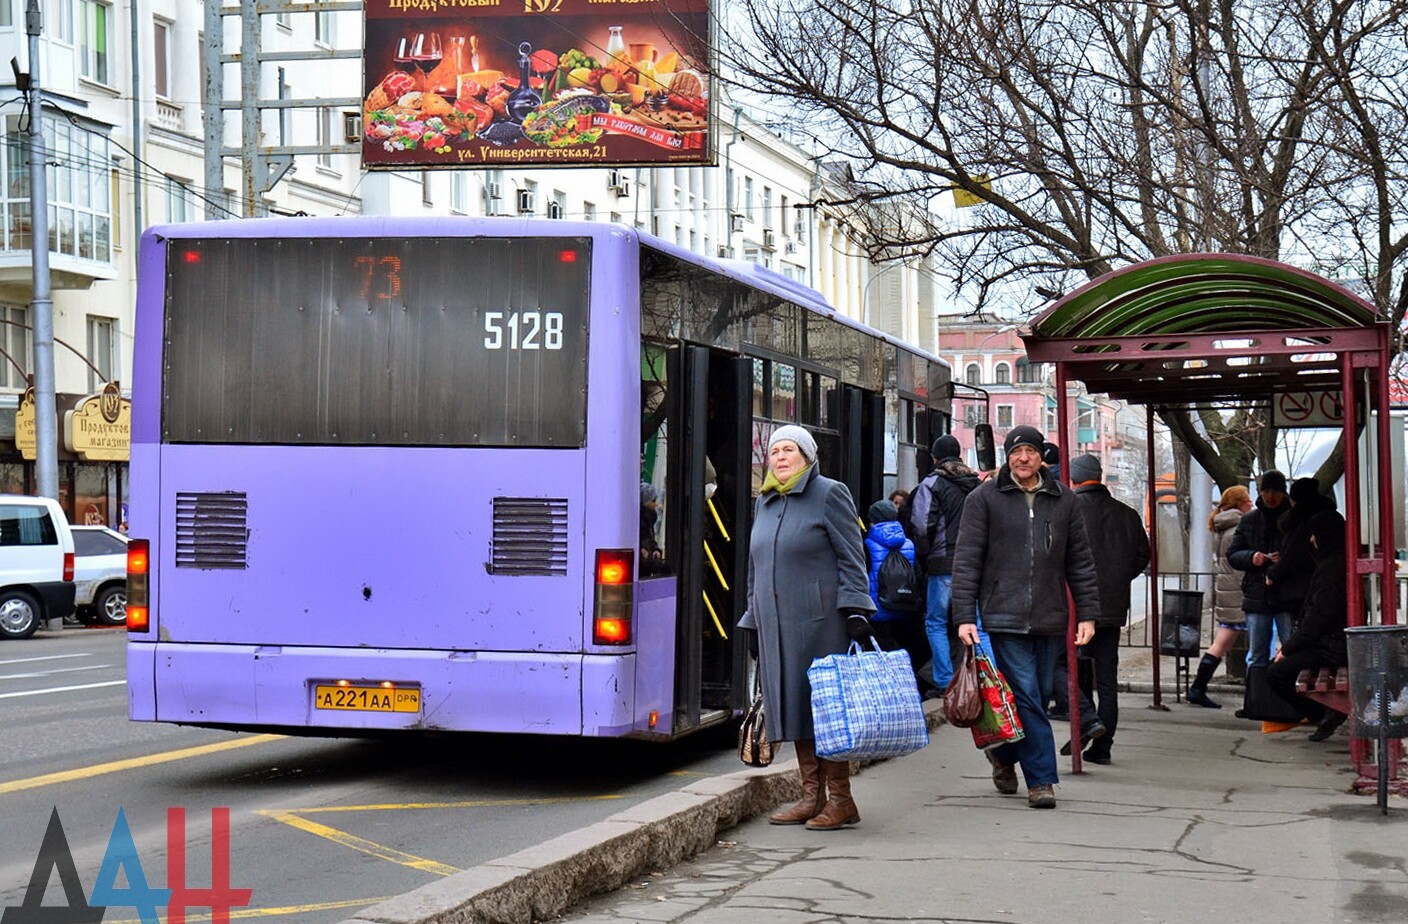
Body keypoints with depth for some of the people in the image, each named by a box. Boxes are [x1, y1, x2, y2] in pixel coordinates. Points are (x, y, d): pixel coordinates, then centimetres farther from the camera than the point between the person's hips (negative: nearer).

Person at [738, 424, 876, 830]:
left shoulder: (829, 494, -1)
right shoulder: (765, 504, 18)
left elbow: (852, 557, -4)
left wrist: (854, 609, -12)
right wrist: (753, 620, 20)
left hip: (820, 621, -7)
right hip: (776, 625, 7)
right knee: (792, 704, 6)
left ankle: (840, 801, 0)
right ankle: (812, 797, 12)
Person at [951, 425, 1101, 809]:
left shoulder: (1063, 500, 11)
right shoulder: (984, 499, 2)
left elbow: (1080, 561, 14)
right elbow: (966, 561, 0)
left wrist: (1087, 614, 7)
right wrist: (964, 616, -8)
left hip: (1049, 619, 4)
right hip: (1003, 618, -4)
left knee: (1038, 697, 9)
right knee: (1025, 698, -8)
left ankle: (1003, 754, 32)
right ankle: (1041, 779, -2)